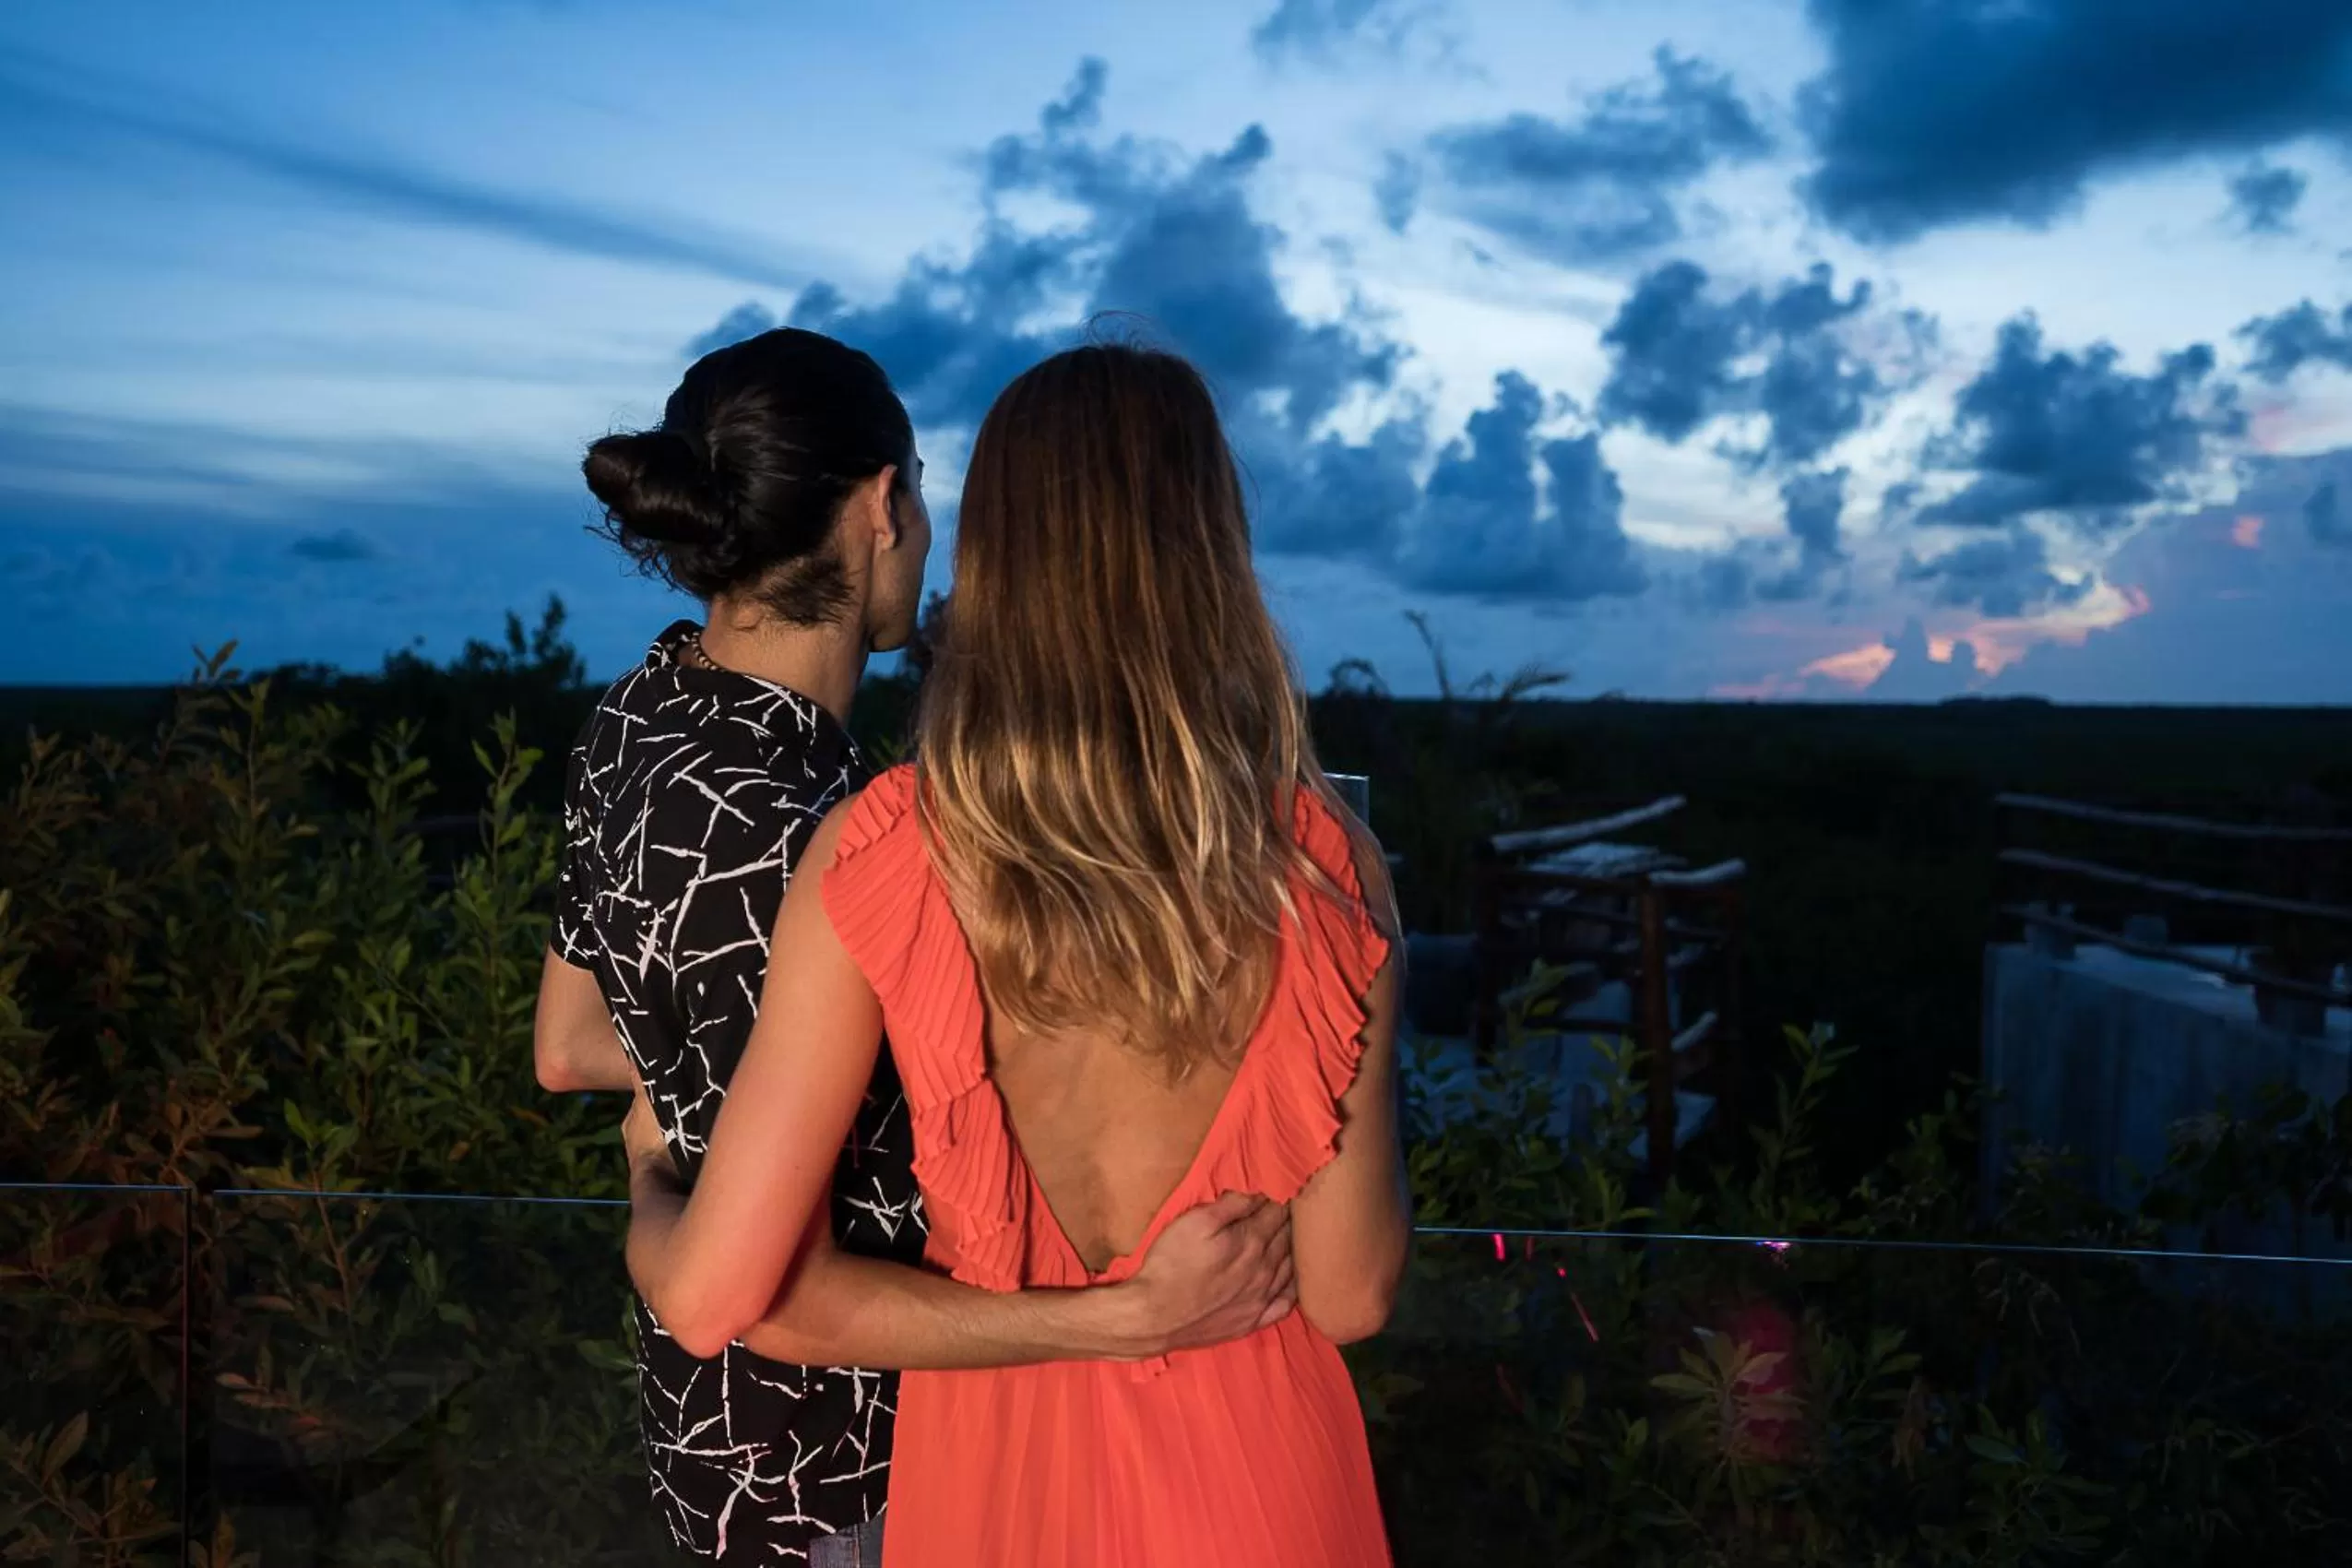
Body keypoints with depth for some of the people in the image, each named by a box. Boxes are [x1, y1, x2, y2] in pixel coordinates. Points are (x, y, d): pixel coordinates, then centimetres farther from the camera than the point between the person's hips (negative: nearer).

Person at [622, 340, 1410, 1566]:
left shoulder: (879, 857, -21)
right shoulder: (1320, 862, -21)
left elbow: (711, 1295, -17)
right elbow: (1349, 1297, -13)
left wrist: (647, 1189, 4)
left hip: (996, 1446, 0)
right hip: (1245, 1460, 0)